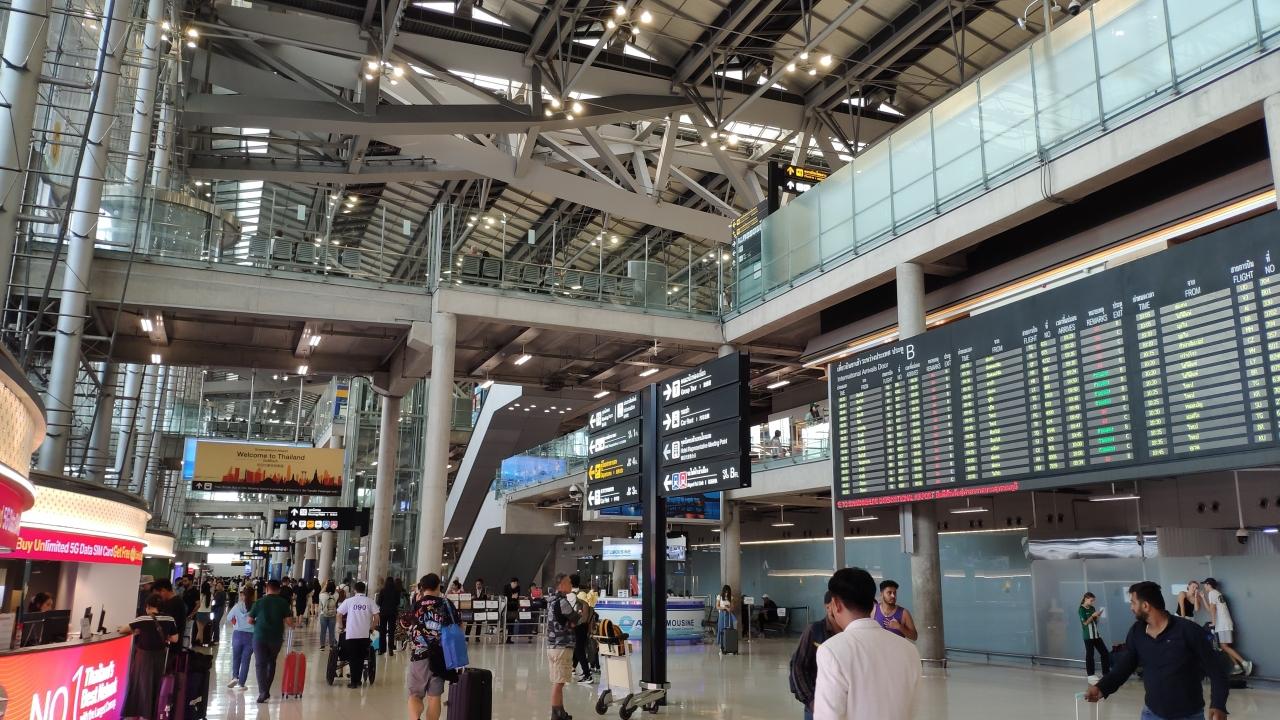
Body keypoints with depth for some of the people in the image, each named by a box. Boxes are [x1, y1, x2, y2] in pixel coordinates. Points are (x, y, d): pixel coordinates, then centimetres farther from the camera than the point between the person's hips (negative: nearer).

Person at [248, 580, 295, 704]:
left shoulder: (259, 602, -1)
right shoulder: (283, 603, -2)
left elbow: (250, 620, 2)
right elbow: (289, 622, -7)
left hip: (259, 636, -1)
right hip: (276, 637, 1)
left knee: (260, 664, 2)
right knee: (271, 663, 19)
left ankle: (263, 692, -9)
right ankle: (266, 690, 20)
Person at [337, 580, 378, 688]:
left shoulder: (349, 601, 2)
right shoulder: (369, 601, 2)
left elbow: (339, 614, 0)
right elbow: (376, 616, -2)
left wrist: (342, 627, 13)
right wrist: (372, 628, 11)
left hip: (351, 634, -1)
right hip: (364, 634, 1)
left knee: (353, 658, 5)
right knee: (361, 658, 13)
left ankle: (354, 681, 4)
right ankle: (358, 680, 16)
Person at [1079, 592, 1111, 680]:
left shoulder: (1092, 608, 10)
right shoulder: (1081, 609, -9)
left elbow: (1096, 621, 16)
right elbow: (1085, 622, -14)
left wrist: (1098, 616, -2)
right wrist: (1093, 615, -18)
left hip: (1096, 634, 7)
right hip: (1088, 636, -7)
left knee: (1105, 653, 5)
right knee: (1090, 654, 0)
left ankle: (1106, 672, 14)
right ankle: (1090, 674, 8)